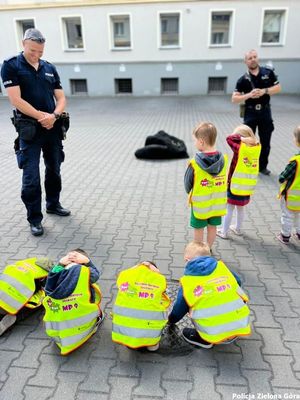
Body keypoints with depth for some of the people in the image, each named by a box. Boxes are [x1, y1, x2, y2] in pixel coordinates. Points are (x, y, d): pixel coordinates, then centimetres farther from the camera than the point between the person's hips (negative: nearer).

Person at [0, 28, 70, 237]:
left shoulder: (50, 68, 10)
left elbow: (61, 98, 7)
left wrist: (54, 116, -12)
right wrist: (42, 116, -16)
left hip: (53, 127, 5)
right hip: (29, 129, -4)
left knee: (54, 170, 15)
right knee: (31, 177, -4)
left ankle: (53, 204, 33)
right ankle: (34, 218, 8)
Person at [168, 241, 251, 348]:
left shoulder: (187, 281, 0)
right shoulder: (222, 267, 6)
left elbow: (179, 310, 11)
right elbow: (238, 283, 24)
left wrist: (171, 320, 32)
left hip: (214, 335, -3)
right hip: (240, 326, 3)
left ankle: (204, 340, 13)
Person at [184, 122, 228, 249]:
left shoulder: (195, 163, -23)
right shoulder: (223, 159, -11)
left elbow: (187, 183, -11)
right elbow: (223, 180, -2)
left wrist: (189, 192, 9)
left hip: (199, 203, -4)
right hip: (217, 202, 4)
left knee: (198, 229, 14)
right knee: (212, 227, 19)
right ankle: (208, 249, 37)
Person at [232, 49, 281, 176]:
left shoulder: (268, 72, 1)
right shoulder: (243, 79, -4)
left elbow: (278, 87, 1)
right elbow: (234, 99, -8)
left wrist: (264, 91, -15)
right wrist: (249, 95, -22)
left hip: (265, 111, 2)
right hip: (250, 113, -2)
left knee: (265, 141, 9)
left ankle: (262, 166, 23)